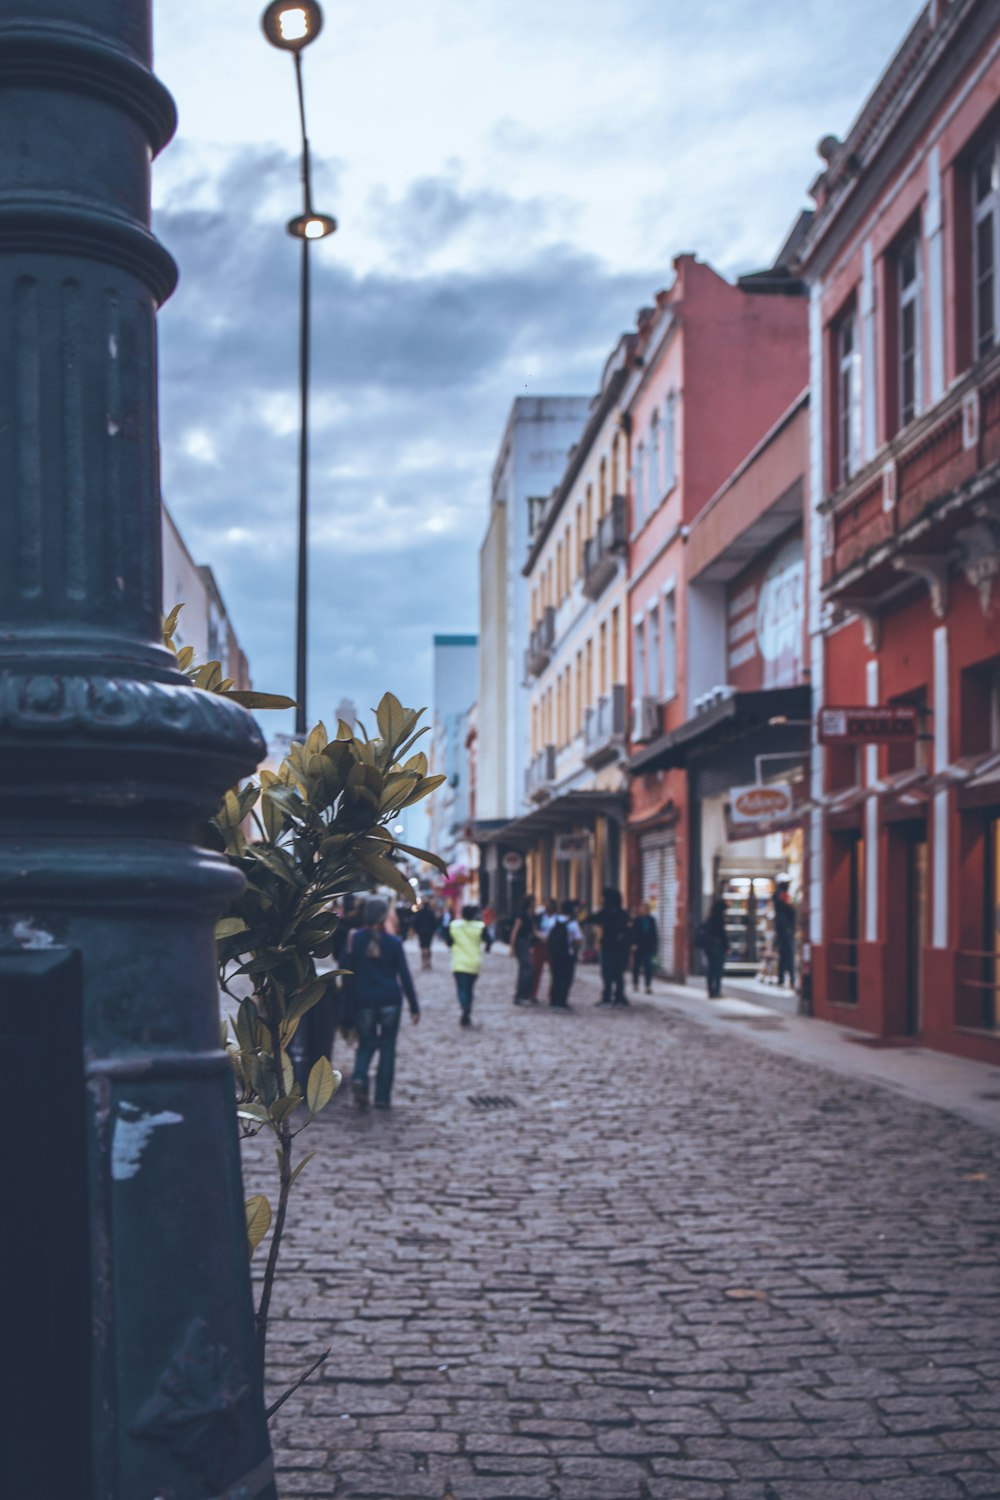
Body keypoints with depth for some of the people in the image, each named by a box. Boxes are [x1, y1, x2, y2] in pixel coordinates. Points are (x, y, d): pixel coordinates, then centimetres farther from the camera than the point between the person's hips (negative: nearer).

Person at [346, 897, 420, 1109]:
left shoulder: (354, 939, -2)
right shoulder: (393, 943, -5)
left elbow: (347, 972, 2)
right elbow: (404, 976, -3)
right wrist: (414, 1006, 2)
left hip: (364, 1000, 1)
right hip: (390, 1000, -1)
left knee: (366, 1043, 15)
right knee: (387, 1047, 8)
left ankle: (359, 1077, -14)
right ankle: (382, 1096, 6)